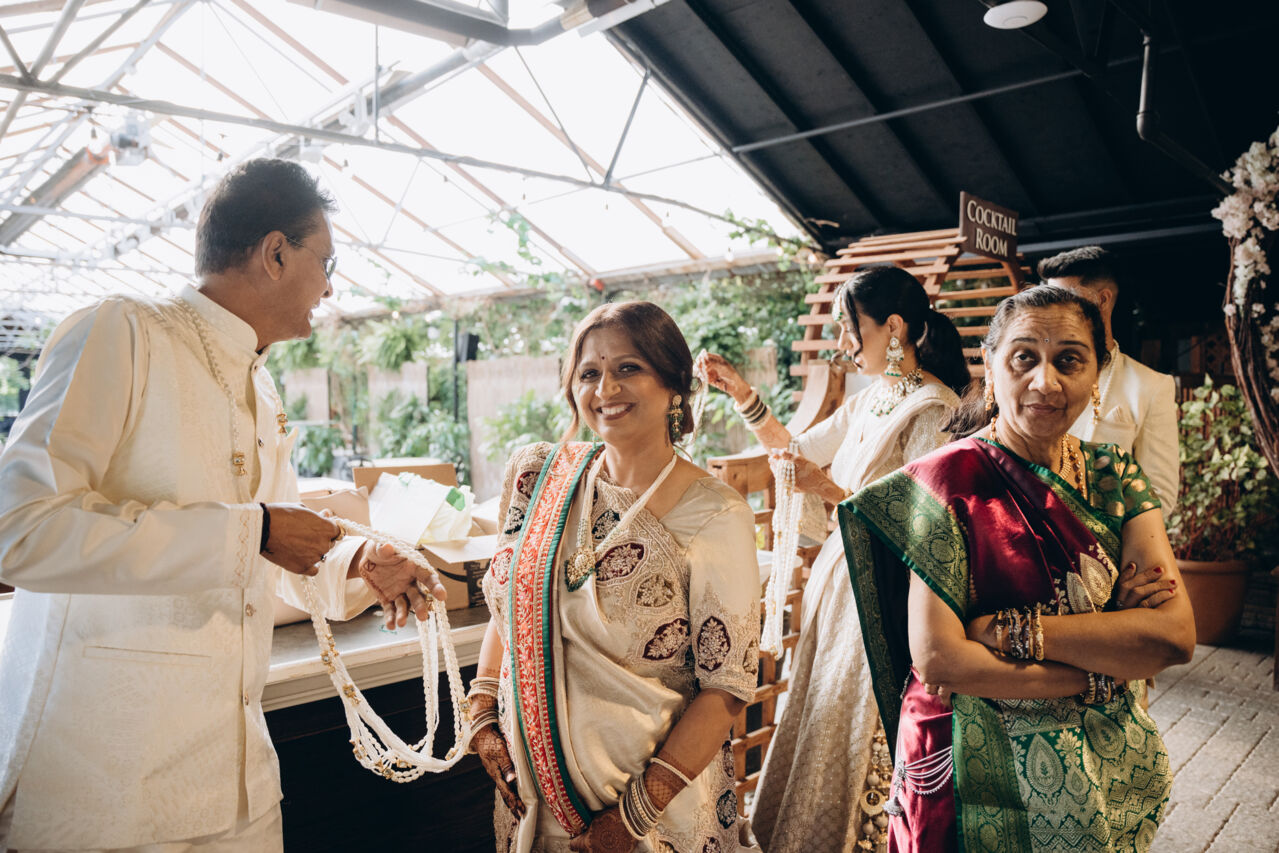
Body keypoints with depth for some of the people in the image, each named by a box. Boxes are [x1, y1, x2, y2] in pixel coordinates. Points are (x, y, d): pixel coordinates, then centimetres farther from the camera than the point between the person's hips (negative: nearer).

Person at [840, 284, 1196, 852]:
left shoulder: (1115, 479, -1)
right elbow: (935, 656, -22)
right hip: (980, 777, -4)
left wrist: (1009, 631, -22)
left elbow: (1176, 633, -13)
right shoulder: (950, 480, -16)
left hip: (1107, 771, 5)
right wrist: (1104, 674, -17)